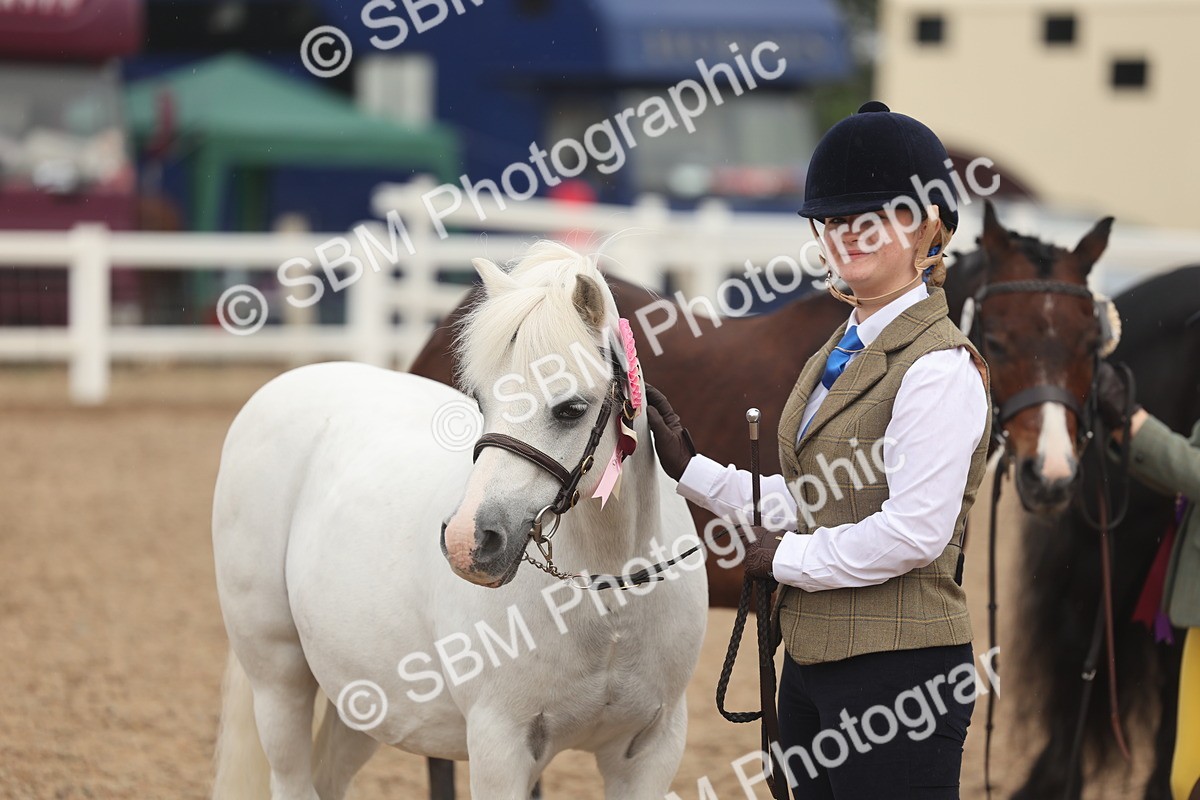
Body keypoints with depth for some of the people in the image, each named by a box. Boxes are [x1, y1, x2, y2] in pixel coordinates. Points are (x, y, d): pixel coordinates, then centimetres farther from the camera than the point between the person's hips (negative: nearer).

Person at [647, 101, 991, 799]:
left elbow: (914, 532, -22)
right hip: (815, 659, 10)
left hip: (897, 666, -10)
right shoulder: (840, 354, 16)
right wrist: (691, 469, 13)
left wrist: (787, 558, -11)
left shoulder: (940, 368, -15)